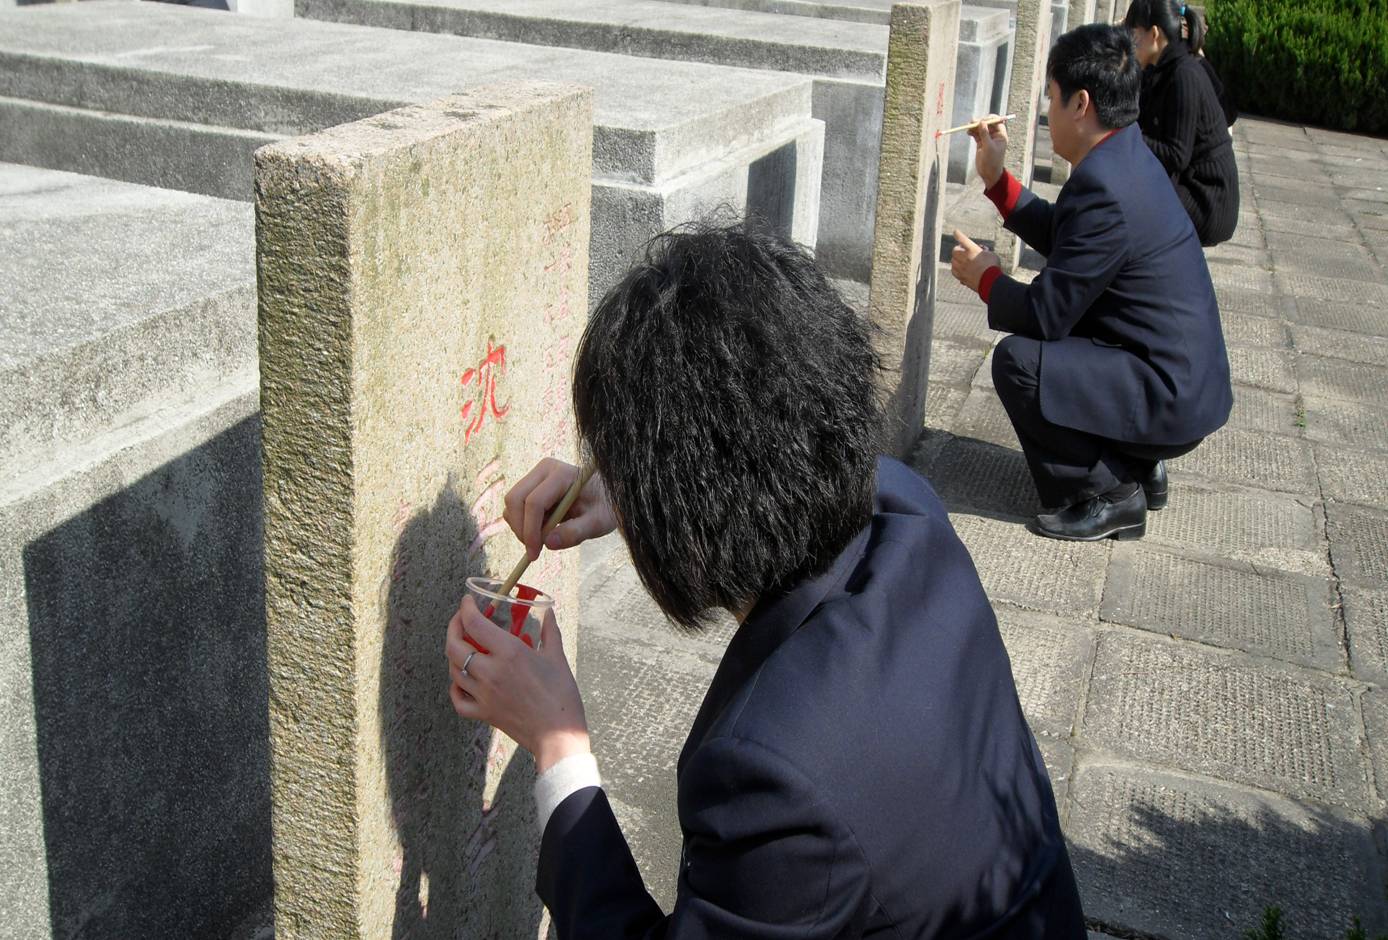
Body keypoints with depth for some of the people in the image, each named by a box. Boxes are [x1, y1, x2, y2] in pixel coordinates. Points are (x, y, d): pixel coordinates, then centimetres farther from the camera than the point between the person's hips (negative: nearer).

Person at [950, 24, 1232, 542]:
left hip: (1171, 401, -10)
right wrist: (996, 178, 11)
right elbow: (1060, 237, 17)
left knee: (1017, 360, -19)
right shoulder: (1124, 154, 4)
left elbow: (1045, 313, -22)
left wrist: (986, 278, -3)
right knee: (1043, 340, 21)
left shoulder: (1104, 188, -26)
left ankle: (1108, 496, -3)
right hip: (1188, 378, 10)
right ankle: (1138, 466, 21)